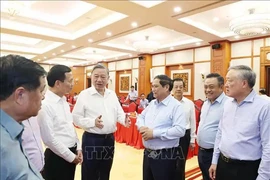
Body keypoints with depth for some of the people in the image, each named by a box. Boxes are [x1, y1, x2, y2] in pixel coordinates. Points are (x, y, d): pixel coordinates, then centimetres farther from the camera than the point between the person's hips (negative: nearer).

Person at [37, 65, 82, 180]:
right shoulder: (45, 105, -21)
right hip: (57, 157, -8)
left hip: (71, 153, 8)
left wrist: (78, 148, 4)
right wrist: (71, 156, -13)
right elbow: (49, 139, -20)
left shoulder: (64, 101, 5)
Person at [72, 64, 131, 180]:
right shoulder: (84, 94, -9)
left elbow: (119, 113, 8)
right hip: (91, 140, -4)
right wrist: (93, 122, -27)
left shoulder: (112, 94, 6)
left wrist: (124, 120, -13)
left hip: (110, 139, 5)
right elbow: (76, 118, -12)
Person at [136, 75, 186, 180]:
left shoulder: (176, 106, -14)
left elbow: (180, 130, -24)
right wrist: (142, 127, -6)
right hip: (148, 153, 7)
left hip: (165, 156, -7)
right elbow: (140, 117, 18)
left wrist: (155, 133, -24)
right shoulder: (152, 103, 9)